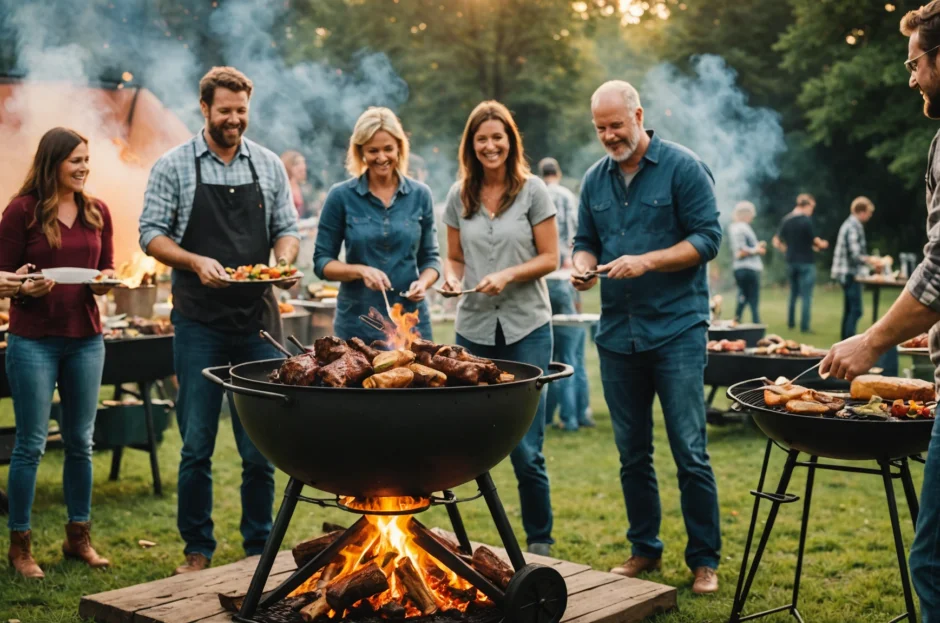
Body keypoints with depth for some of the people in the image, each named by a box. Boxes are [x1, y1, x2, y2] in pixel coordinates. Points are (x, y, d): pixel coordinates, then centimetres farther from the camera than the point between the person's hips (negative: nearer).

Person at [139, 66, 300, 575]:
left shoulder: (269, 166, 9)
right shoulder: (174, 166, 1)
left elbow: (286, 229, 11)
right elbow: (152, 234, -2)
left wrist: (284, 262, -11)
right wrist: (197, 262, -18)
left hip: (257, 319, 2)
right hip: (199, 322, -2)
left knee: (260, 446, 6)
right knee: (197, 443, 3)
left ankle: (259, 548, 18)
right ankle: (197, 551, 16)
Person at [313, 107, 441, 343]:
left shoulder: (420, 194, 3)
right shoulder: (341, 196, -3)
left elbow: (430, 257, 10)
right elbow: (321, 261, 0)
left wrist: (423, 283, -11)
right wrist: (360, 271, -17)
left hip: (411, 321, 2)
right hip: (357, 325, -1)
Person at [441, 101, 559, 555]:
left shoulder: (532, 190, -1)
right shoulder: (459, 195, 8)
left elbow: (550, 258, -1)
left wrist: (507, 275, -16)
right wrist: (451, 276, -7)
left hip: (526, 328, -3)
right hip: (473, 329, 3)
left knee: (526, 449, -2)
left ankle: (539, 542, 17)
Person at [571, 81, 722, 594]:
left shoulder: (683, 168, -4)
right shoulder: (595, 180, 11)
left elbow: (707, 238, -8)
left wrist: (646, 261, -18)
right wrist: (583, 266, -4)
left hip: (677, 330, -5)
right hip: (617, 334, 5)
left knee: (689, 452, -4)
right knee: (631, 453, 12)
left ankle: (705, 560, 9)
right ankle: (644, 549, 25)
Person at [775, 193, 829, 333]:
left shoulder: (785, 220, 4)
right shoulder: (806, 221, -15)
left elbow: (777, 242, 8)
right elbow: (816, 241, -12)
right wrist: (823, 245, 9)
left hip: (791, 262, 6)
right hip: (806, 262, -6)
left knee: (793, 293, 19)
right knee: (806, 295, -1)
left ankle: (791, 322, 23)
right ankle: (804, 326, -1)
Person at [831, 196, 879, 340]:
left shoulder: (849, 224, 14)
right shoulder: (853, 227, -17)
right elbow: (855, 255, -22)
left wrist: (868, 259, 15)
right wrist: (871, 261, -10)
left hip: (847, 274, 10)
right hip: (851, 274, -10)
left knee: (849, 310, 15)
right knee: (855, 310, -10)